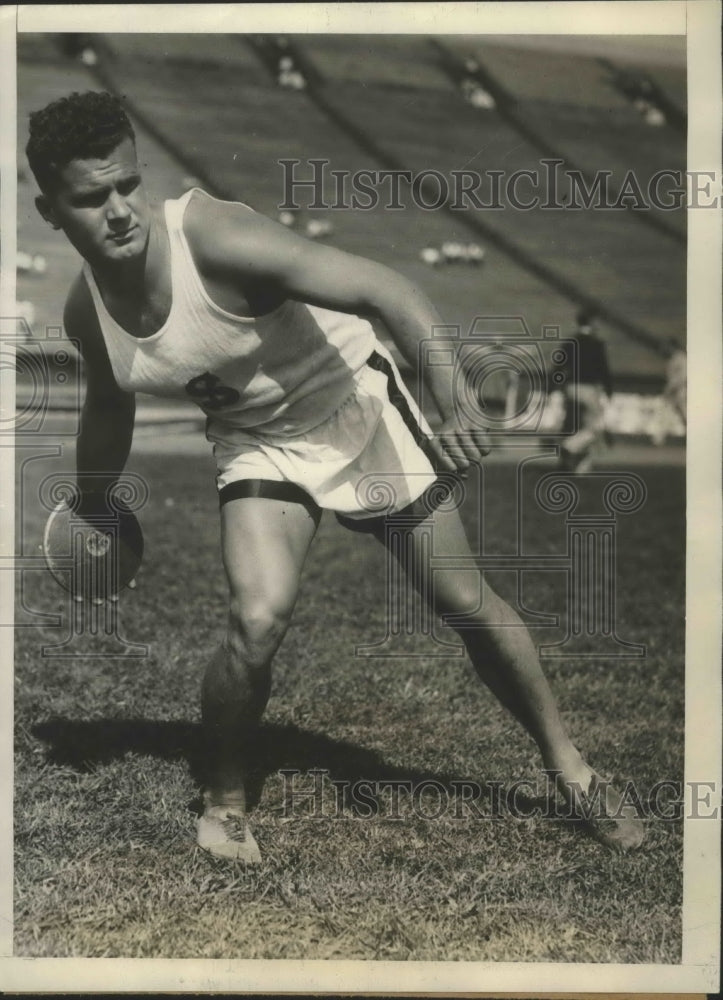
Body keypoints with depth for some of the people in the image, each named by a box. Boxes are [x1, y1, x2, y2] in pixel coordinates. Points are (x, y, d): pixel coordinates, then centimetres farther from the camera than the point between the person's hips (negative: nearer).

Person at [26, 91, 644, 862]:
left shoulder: (214, 238, -31)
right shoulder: (86, 313, -13)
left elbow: (386, 290, -38)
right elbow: (108, 411, 10)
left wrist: (456, 407, -52)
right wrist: (87, 512, 24)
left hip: (355, 408, -2)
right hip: (257, 445, 3)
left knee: (469, 604, 3)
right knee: (258, 619, -22)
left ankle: (565, 764, 27)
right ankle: (223, 807, 5)